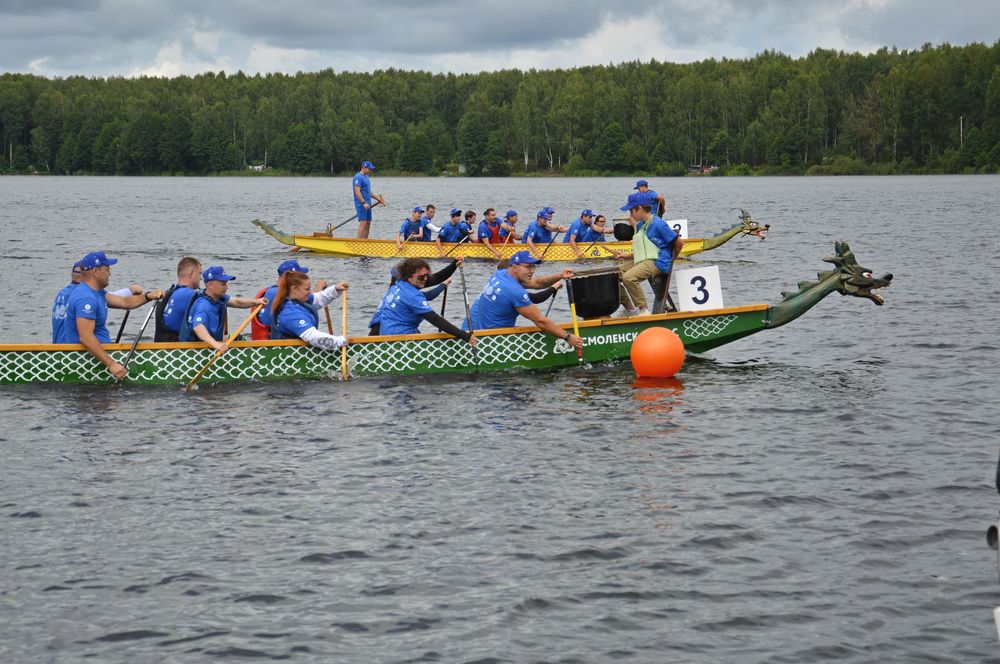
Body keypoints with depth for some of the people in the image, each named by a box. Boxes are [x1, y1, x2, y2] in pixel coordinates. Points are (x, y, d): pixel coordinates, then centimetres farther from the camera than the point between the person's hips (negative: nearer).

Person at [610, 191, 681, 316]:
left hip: (657, 263, -10)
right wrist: (627, 256, 5)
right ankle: (630, 309, 13)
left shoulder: (658, 224, -15)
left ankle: (644, 310, -21)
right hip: (642, 260, 10)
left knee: (628, 277, -31)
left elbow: (678, 242, -11)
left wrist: (672, 260, 2)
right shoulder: (640, 225, 14)